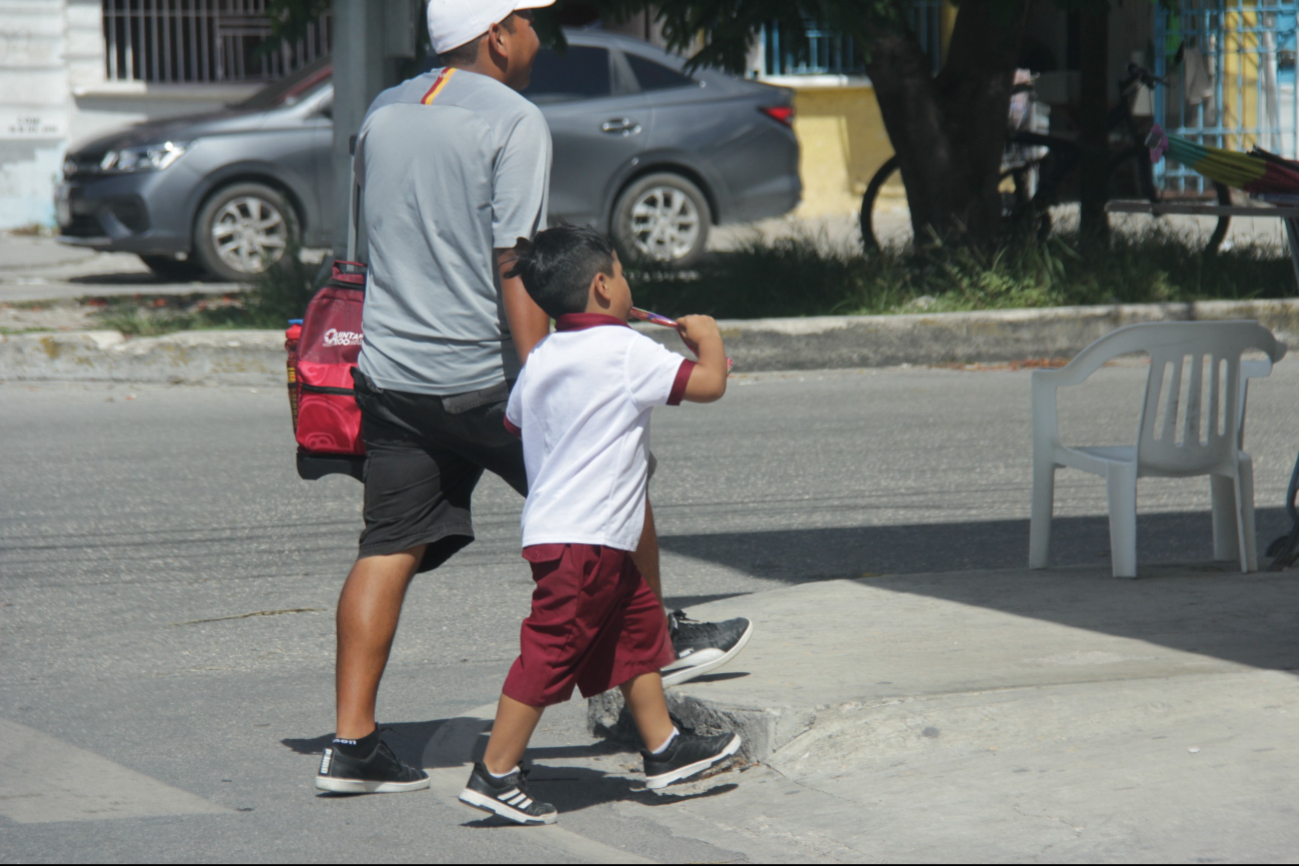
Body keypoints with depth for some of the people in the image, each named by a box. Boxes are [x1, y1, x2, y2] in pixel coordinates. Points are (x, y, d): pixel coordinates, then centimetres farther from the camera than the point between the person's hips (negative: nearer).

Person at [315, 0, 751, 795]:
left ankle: (352, 743, -1)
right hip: (483, 377, -6)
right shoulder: (514, 121, -12)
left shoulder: (384, 112, 11)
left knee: (389, 548, 5)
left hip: (389, 371, 6)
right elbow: (515, 265, -18)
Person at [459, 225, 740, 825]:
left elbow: (513, 423, 25)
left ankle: (664, 749, 25)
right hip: (583, 540, -10)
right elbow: (708, 384, -14)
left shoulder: (542, 360, 11)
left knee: (640, 625, 19)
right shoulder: (625, 351, -13)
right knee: (551, 653, -7)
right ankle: (494, 775, -5)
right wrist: (708, 337, 6)